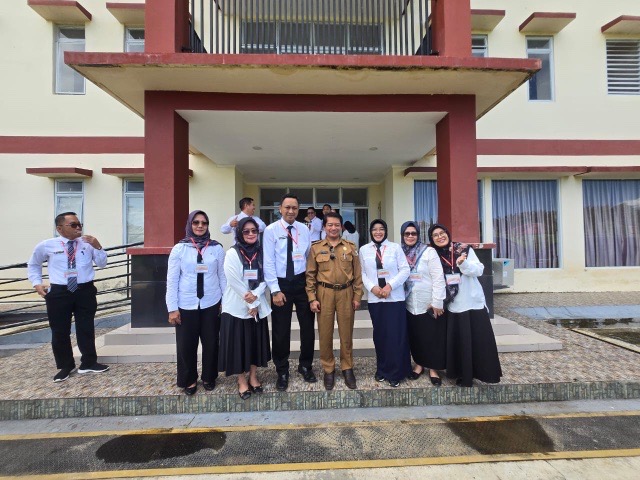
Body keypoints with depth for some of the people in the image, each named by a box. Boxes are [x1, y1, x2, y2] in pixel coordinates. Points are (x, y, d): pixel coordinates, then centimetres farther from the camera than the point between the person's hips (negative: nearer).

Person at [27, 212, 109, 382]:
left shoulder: (88, 243, 0)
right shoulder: (46, 246, 2)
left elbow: (102, 264, -3)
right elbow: (33, 265, 19)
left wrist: (98, 247, -18)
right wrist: (37, 283, 7)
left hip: (85, 291, 0)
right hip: (58, 293, 0)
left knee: (86, 329, 8)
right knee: (59, 332, 10)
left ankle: (88, 364, 24)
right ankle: (65, 366, 29)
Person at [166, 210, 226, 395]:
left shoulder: (217, 248, -2)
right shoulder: (179, 249, -4)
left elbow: (223, 276, 4)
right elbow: (172, 280, -3)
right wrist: (172, 308, -5)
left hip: (211, 304, 1)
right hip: (186, 306, 0)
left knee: (211, 342, 13)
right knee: (186, 344, 10)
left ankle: (209, 377, 34)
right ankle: (189, 380, 32)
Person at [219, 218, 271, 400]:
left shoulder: (261, 253, 4)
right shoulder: (232, 253, -9)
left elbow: (265, 279, 1)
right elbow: (234, 282, -14)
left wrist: (255, 296, -16)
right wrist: (250, 303, -13)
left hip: (258, 307, 4)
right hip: (237, 307, -4)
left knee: (256, 342, 12)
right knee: (238, 343, 5)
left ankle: (253, 377, 30)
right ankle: (242, 381, 23)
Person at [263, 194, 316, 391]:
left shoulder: (304, 229, 4)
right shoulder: (271, 230, -7)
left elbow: (309, 256, 7)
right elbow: (268, 262, -10)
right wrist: (276, 290, -13)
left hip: (302, 282, 3)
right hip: (281, 283, -3)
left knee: (308, 326, 12)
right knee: (280, 330, 8)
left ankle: (305, 366, 34)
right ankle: (282, 372, 28)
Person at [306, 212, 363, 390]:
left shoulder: (351, 247, 4)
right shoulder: (316, 248, 2)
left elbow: (357, 274, 5)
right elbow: (310, 275, 2)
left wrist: (357, 296, 2)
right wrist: (312, 298, -3)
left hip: (346, 293, 1)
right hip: (324, 293, 0)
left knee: (346, 332, 9)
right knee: (325, 332, 7)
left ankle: (347, 368, 26)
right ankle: (328, 369, 24)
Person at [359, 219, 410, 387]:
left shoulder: (395, 247, 0)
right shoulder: (364, 250, 7)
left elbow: (405, 270, -3)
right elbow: (362, 273, 6)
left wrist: (390, 285, -13)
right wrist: (372, 287, -10)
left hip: (395, 297, -2)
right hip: (374, 298, 2)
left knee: (396, 335, 0)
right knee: (379, 334, 10)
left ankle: (395, 373, 16)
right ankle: (382, 369, 27)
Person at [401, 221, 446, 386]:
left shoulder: (429, 251, -9)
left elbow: (438, 278, -12)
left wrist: (437, 302, -15)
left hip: (429, 303, -3)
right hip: (410, 304, 3)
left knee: (432, 336, 7)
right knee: (415, 336, 13)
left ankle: (433, 368, 23)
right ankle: (419, 364, 31)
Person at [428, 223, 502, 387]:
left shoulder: (464, 249, -3)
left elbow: (479, 270, -8)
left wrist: (463, 263, -25)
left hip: (475, 302, 0)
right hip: (454, 306, 1)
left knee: (481, 340, 6)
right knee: (460, 342, 6)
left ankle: (486, 372, 23)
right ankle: (464, 375, 20)